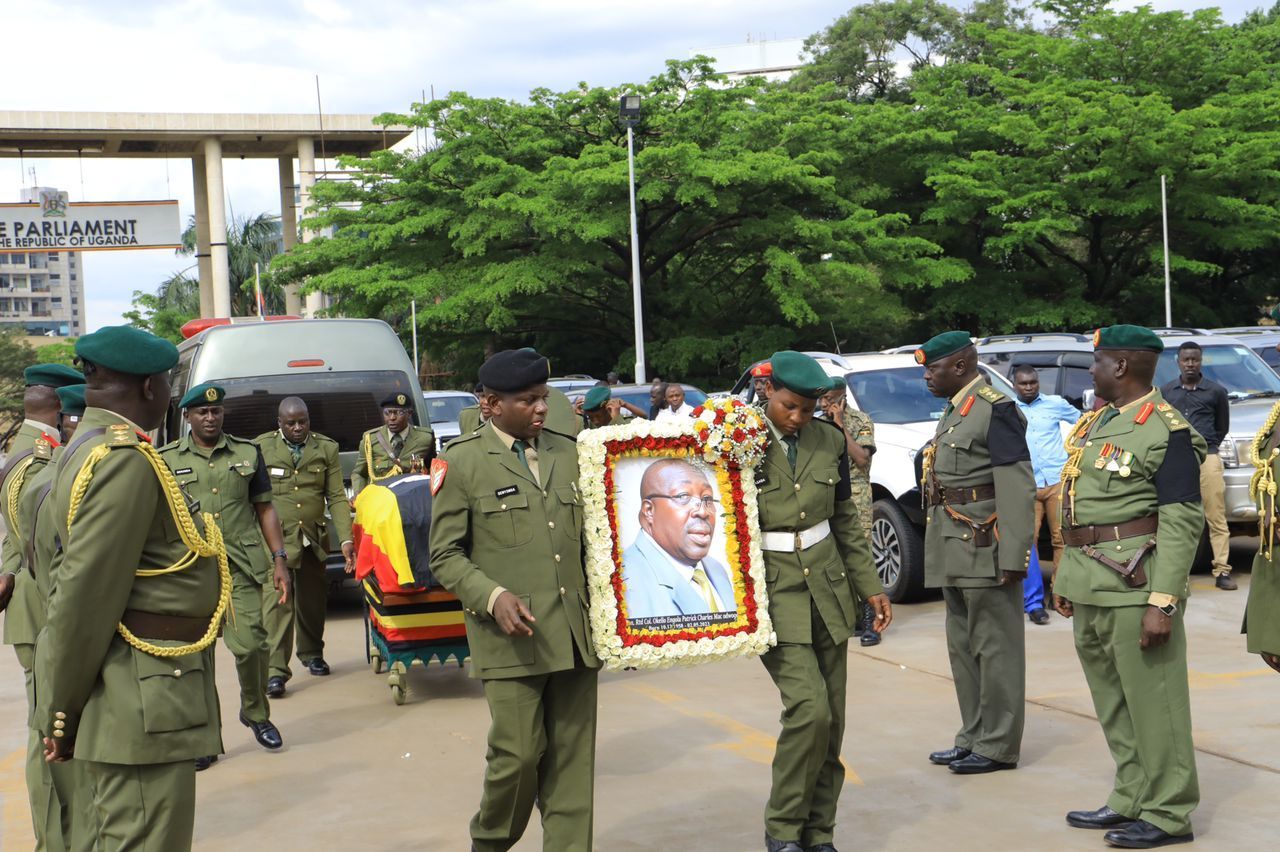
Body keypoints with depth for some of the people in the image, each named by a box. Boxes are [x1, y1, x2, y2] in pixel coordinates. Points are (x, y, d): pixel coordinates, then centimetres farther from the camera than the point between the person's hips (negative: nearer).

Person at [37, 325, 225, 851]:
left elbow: (74, 579, 18)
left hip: (144, 699, 10)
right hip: (143, 707, -10)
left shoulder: (89, 450, 14)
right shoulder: (125, 461, -18)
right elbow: (85, 594, -22)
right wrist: (63, 713, -14)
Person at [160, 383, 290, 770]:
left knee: (250, 644, -8)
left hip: (240, 566, 0)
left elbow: (265, 509, 13)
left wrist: (279, 559, 6)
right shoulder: (166, 459, 8)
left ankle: (255, 712, 19)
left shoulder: (247, 454, 11)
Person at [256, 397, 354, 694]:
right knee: (277, 601, -12)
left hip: (313, 539, 3)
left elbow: (337, 498, 4)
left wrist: (346, 539, -5)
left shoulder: (326, 449, 7)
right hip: (274, 538, -3)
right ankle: (275, 670, -12)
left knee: (312, 600, 13)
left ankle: (311, 653, 35)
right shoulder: (262, 447, 1)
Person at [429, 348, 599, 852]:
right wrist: (493, 597, -16)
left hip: (575, 633, 4)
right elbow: (445, 554, -1)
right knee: (519, 754, -4)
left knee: (572, 758, 5)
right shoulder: (461, 461, 0)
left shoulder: (568, 453, 13)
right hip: (513, 635, -4)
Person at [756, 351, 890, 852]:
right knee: (809, 709, -15)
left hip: (827, 591, 5)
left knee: (831, 723, 6)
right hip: (772, 592, -5)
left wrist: (869, 586, 14)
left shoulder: (829, 442, 5)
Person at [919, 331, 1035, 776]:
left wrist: (1013, 557, -22)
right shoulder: (952, 412, 17)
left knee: (995, 647, -1)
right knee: (962, 647, 15)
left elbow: (1017, 489, -18)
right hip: (954, 552, 10)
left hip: (984, 550, -10)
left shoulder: (996, 411, -13)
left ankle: (998, 746, 6)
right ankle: (973, 737, 24)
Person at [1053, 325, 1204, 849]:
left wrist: (1163, 603, -21)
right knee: (1112, 704, 15)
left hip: (1135, 587, -9)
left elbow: (1183, 524, -16)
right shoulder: (1095, 423, 14)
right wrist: (1065, 577, 18)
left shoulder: (1167, 432, -12)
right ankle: (1131, 799, 27)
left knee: (1152, 703, 0)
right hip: (1089, 588, 9)